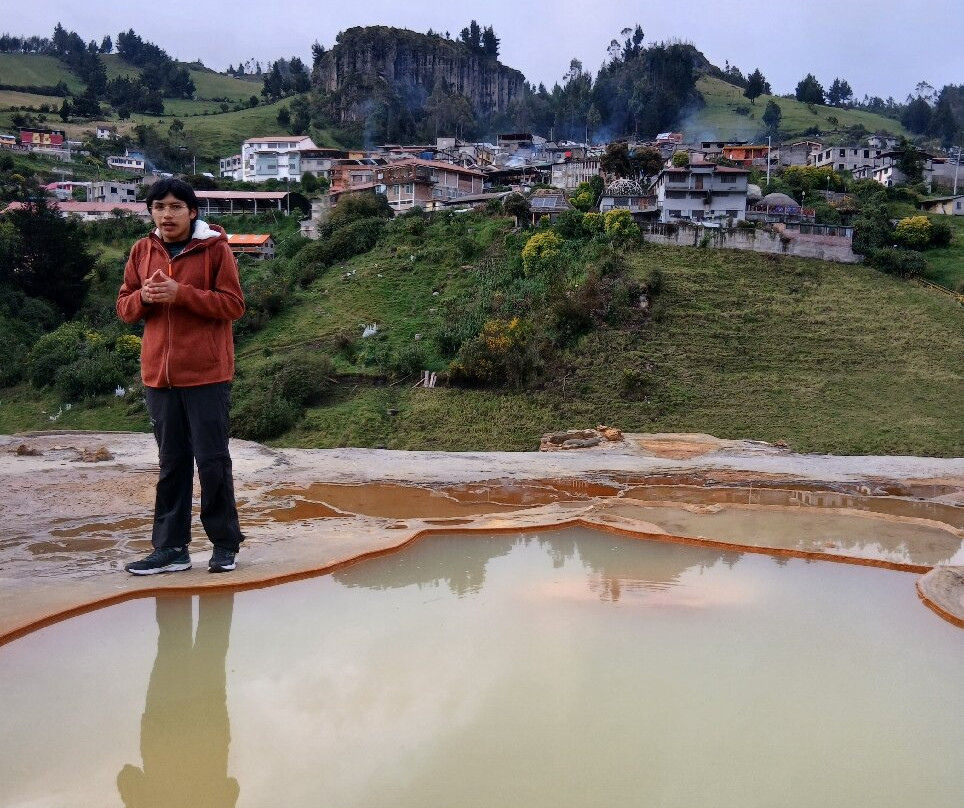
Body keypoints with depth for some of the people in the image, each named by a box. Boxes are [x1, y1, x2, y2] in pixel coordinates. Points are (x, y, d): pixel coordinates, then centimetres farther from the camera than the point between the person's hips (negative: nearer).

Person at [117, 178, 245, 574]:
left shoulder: (215, 248, -4)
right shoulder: (142, 251, 10)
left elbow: (233, 304, -8)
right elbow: (124, 307, 13)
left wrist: (182, 293, -18)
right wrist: (143, 296, -10)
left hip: (207, 373, -4)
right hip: (159, 374, 5)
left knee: (212, 460, 0)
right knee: (171, 464, 9)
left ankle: (225, 544, 12)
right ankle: (170, 548, 15)